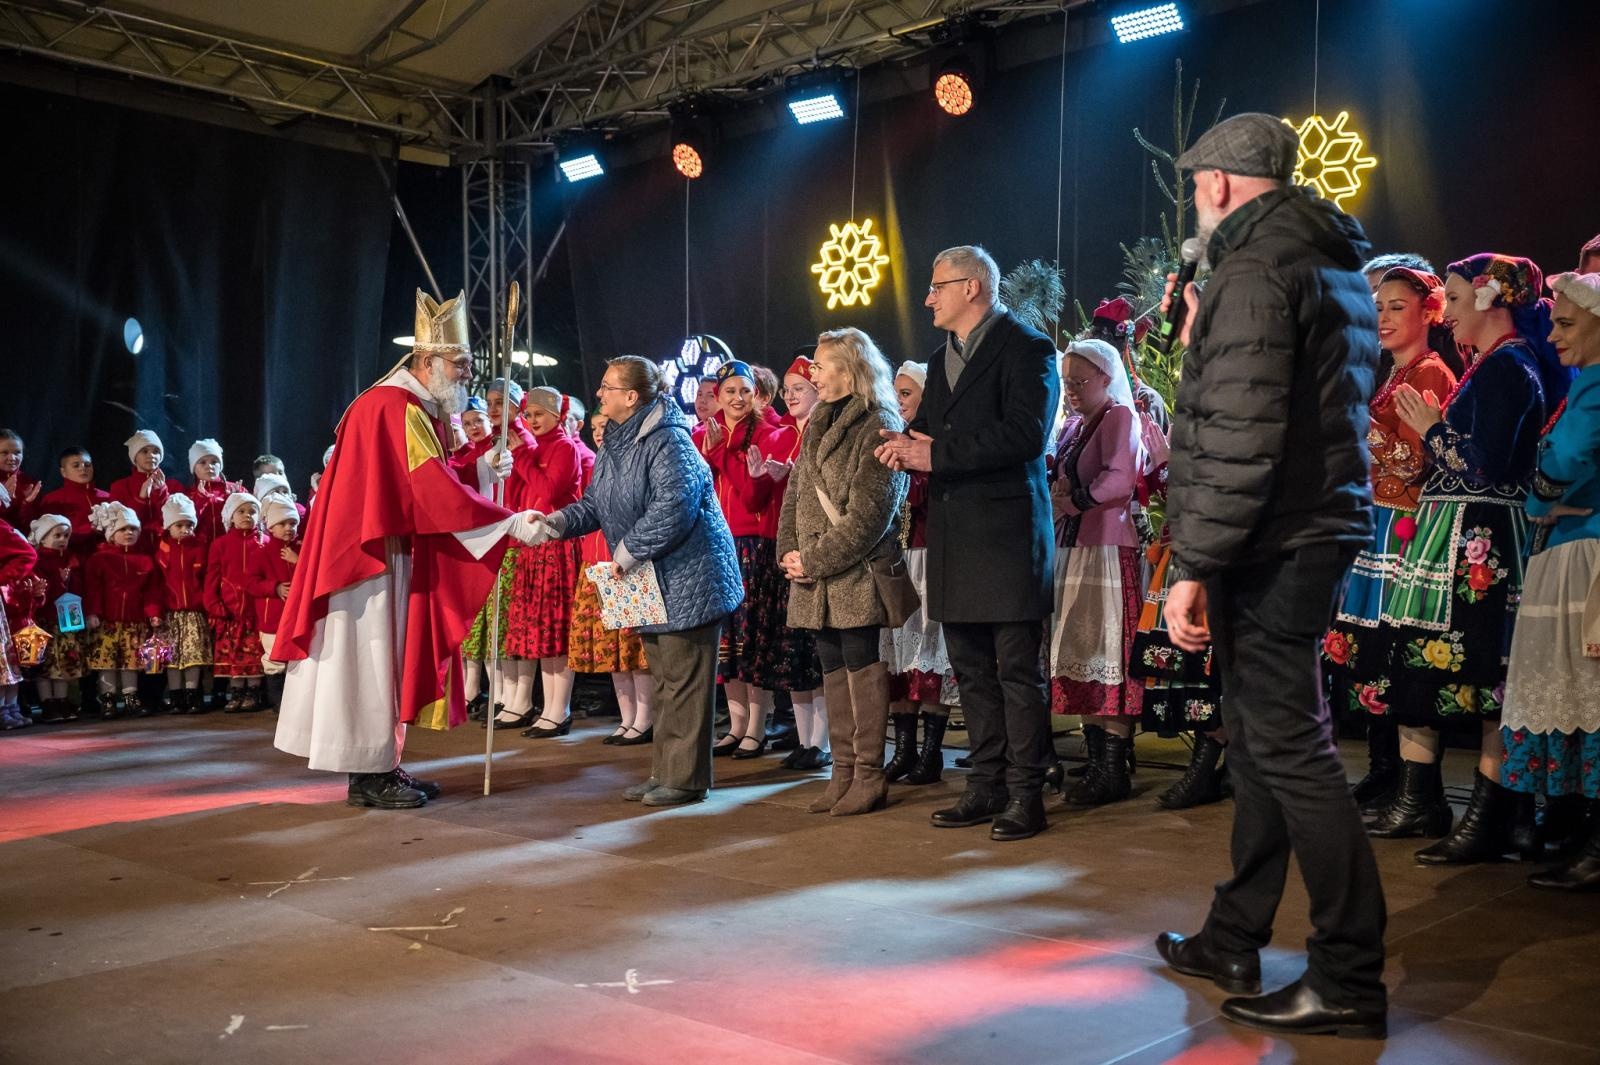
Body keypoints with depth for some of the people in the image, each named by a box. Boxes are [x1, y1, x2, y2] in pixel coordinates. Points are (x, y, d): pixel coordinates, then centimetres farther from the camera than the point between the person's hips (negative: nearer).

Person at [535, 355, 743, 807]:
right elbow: (595, 504, 15)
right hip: (650, 583, 10)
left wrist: (628, 551, -21)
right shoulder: (615, 443, 13)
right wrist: (559, 521, -3)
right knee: (663, 681, 16)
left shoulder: (667, 442, -18)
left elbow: (673, 509, -28)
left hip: (687, 580, -10)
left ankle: (685, 778, 5)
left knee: (683, 682, -4)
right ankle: (664, 772, 25)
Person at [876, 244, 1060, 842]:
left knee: (1017, 670, -3)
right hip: (954, 536, 8)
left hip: (1006, 530, -8)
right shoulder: (942, 361, 20)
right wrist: (907, 445, -2)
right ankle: (987, 787, 20)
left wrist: (937, 454, -18)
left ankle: (1025, 794, 4)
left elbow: (1025, 433, -19)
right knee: (971, 669, 11)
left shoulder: (1026, 348, -6)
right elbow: (929, 430, 22)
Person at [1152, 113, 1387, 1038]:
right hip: (1319, 530, 10)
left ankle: (1350, 979, 1)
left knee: (1289, 746, -6)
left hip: (1272, 544, -10)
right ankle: (1235, 942, 26)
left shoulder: (1256, 272, -13)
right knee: (1264, 737, 15)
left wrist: (1196, 564, -20)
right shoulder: (1336, 265, 18)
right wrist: (1206, 346, 25)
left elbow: (1239, 439, -22)